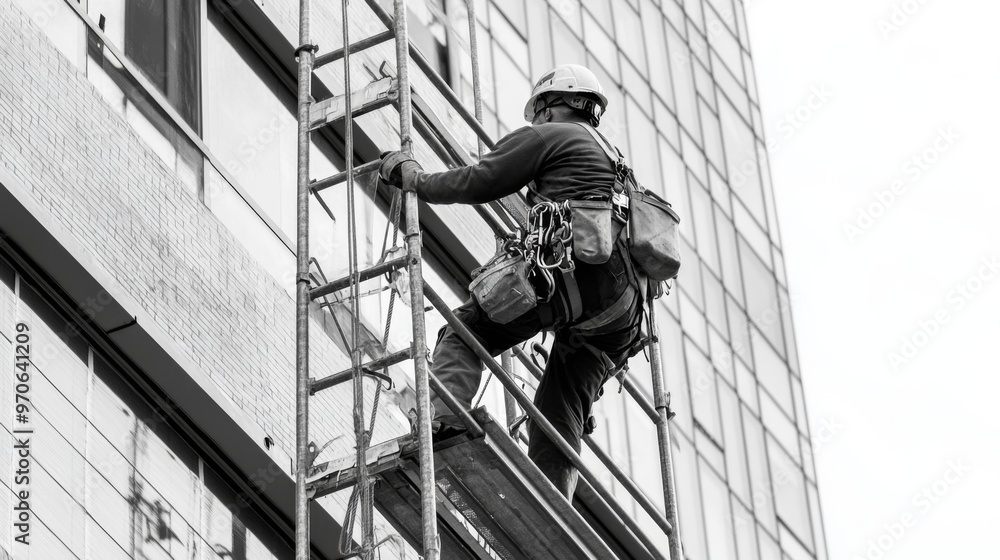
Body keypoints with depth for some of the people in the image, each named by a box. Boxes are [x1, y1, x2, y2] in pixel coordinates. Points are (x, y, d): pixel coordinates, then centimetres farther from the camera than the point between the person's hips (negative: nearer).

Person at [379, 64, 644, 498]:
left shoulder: (549, 136, 14)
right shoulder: (611, 160, 38)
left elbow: (478, 182, 8)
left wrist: (415, 179, 20)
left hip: (572, 268, -7)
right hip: (621, 307, 7)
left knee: (462, 335, -5)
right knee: (557, 429, 6)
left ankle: (441, 423, -30)